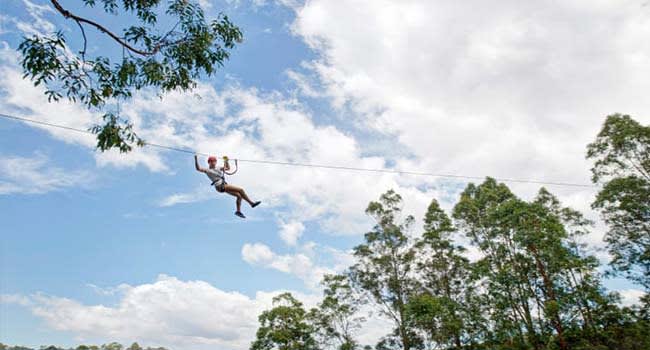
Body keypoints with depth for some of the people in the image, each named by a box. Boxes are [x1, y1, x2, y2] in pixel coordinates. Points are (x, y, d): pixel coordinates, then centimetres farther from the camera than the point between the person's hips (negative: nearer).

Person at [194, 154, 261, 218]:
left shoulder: (217, 168, 21)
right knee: (241, 190, -14)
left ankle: (238, 211, 11)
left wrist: (226, 161, 23)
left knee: (239, 195, 1)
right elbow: (198, 168, -13)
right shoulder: (207, 170, 1)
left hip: (224, 185, 8)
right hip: (220, 186, -8)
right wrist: (196, 159, -21)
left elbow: (228, 168, 30)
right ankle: (252, 203, -7)